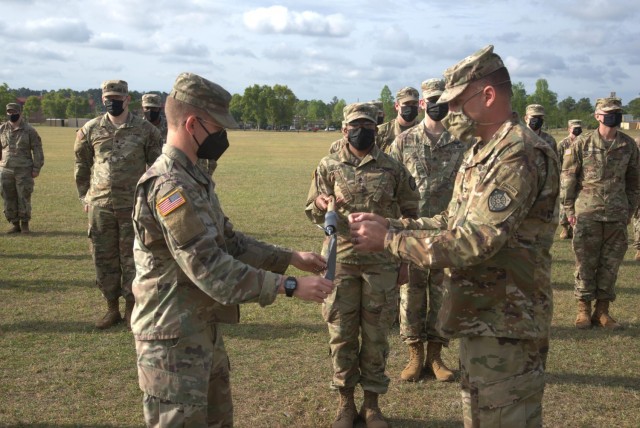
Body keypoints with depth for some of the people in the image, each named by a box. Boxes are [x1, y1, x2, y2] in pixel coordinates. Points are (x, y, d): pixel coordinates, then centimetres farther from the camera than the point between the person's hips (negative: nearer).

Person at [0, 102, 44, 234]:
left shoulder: (29, 130, -1)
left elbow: (37, 150, -1)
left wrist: (36, 168, -5)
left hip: (24, 170, -3)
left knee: (24, 198, -1)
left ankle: (25, 224, 10)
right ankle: (15, 224, 15)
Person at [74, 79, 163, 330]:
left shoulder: (146, 131, 0)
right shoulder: (90, 130, 5)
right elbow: (82, 166, 15)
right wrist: (84, 197, 12)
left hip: (133, 206, -2)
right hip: (99, 206, 2)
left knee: (132, 258, 4)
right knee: (104, 258, 8)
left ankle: (130, 309, 16)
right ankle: (112, 309, 21)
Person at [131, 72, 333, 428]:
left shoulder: (193, 179, 10)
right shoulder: (169, 187, -24)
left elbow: (230, 241, 13)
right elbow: (210, 269, -29)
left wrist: (291, 258, 6)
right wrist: (289, 286, -27)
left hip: (203, 328, 10)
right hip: (174, 336, -10)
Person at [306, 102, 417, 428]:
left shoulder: (393, 169, 3)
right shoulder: (328, 166, 3)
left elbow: (409, 212, 10)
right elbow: (311, 211, 5)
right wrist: (321, 205, -19)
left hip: (382, 262, 0)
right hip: (340, 260, 0)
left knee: (376, 335, 7)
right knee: (342, 334, 6)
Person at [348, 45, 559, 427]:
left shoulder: (521, 155, -20)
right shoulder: (483, 151, 13)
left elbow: (473, 243, -26)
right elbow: (455, 222, 16)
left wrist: (387, 239, -20)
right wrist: (391, 225, 3)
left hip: (505, 326, -10)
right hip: (481, 317, 10)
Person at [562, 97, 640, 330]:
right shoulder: (582, 143, -2)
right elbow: (568, 177, 1)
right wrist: (569, 209, -2)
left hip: (617, 215, 3)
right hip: (587, 214, -3)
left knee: (611, 264, 7)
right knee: (585, 263, 2)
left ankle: (602, 310, 17)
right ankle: (583, 310, 13)